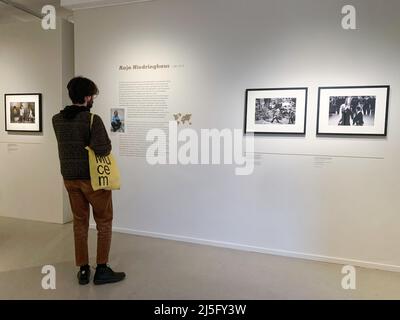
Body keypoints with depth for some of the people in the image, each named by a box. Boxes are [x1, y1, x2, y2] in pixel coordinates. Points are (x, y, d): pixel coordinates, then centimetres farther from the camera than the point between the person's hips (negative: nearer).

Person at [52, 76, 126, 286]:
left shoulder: (57, 119, 3)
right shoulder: (92, 119, -17)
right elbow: (103, 149, -26)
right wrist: (108, 144, -6)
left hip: (70, 178, 6)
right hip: (93, 178, -6)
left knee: (80, 222, 15)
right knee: (104, 222, 9)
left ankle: (83, 270, 22)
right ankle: (101, 269, 15)